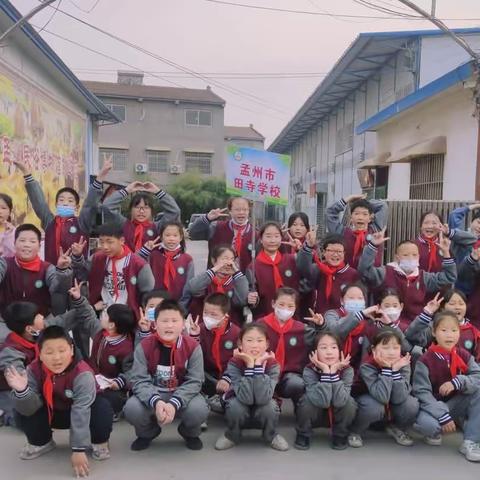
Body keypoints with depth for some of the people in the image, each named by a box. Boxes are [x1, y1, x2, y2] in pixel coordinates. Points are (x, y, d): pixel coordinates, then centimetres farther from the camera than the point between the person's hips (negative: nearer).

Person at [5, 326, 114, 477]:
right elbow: (29, 409, -23)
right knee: (22, 411, -21)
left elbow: (81, 412, -35)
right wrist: (22, 391, -44)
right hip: (51, 413, 4)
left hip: (80, 412, -4)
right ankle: (41, 442, 9)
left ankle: (99, 442, -1)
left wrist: (79, 449, -37)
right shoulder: (34, 370, -21)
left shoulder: (82, 373, -33)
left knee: (103, 408, -34)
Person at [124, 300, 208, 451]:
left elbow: (194, 381, -16)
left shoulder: (193, 346, -14)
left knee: (199, 410, -31)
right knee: (131, 409, -28)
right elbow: (139, 380, -17)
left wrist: (174, 404, -32)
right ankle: (147, 433, 10)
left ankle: (190, 433, 9)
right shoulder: (144, 346, -12)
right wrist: (156, 402, -36)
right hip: (152, 396, 1)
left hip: (182, 395, -1)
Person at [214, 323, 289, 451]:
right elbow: (246, 398, -35)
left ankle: (271, 436, 1)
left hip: (263, 413, 1)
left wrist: (258, 364, -38)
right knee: (235, 404, -32)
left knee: (270, 406, -31)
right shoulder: (234, 364, -23)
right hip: (240, 412, 0)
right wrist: (250, 364, -38)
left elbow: (263, 398, -36)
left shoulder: (272, 365, -21)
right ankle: (232, 435, 0)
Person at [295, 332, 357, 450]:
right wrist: (325, 371, -39)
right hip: (315, 415, -1)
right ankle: (303, 435, -1)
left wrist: (334, 371, -36)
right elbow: (322, 401, -35)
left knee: (349, 402, -28)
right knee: (307, 401, -30)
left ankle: (340, 435, 0)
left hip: (338, 416, 1)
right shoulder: (309, 370, -24)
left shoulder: (347, 370, -20)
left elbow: (339, 401, -32)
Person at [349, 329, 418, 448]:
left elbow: (399, 399, -28)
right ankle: (355, 432, -5)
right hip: (368, 399, -3)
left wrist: (396, 370, -36)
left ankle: (397, 428, 8)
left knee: (412, 405, -25)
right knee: (374, 407, -36)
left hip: (391, 407, 3)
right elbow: (382, 397, -39)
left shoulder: (403, 364, -20)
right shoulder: (367, 366, -29)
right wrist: (386, 369, -40)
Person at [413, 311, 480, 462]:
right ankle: (435, 432, 3)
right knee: (425, 423, -38)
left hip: (457, 404, 4)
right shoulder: (425, 360, -15)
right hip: (433, 406, -4)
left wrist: (457, 382, -29)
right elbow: (422, 392, -19)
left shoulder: (464, 356, -2)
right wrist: (443, 416, -28)